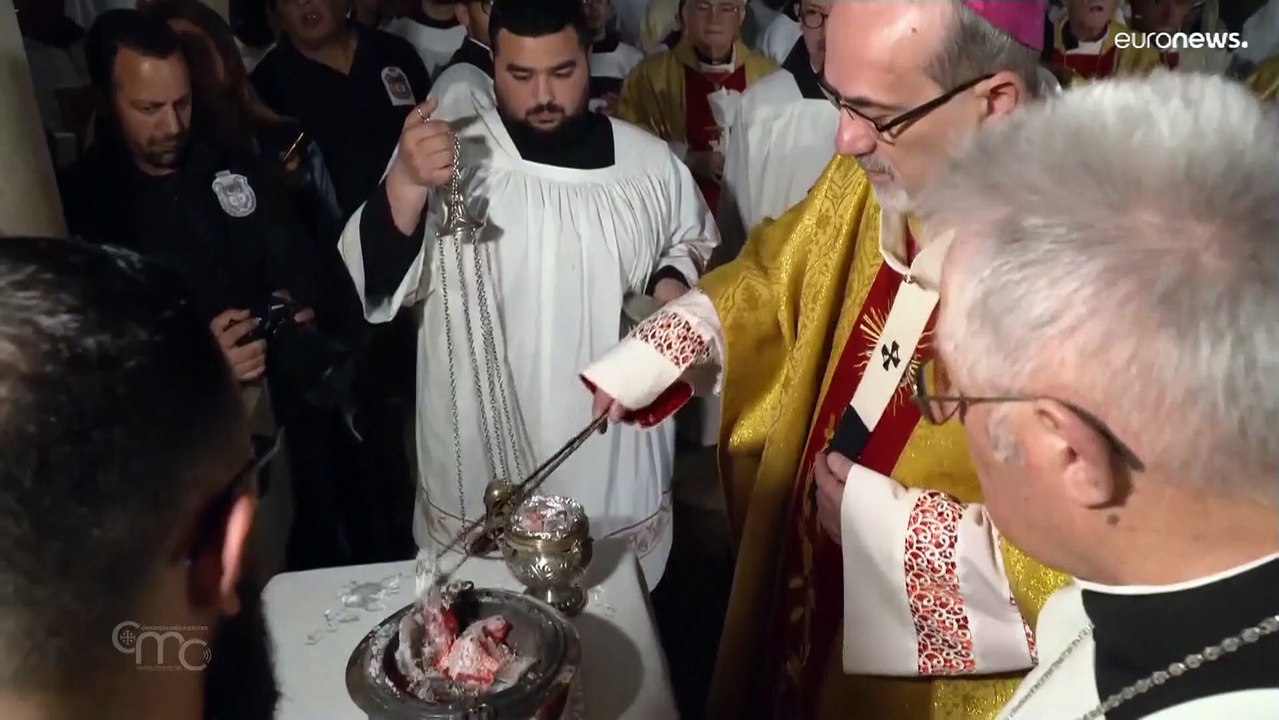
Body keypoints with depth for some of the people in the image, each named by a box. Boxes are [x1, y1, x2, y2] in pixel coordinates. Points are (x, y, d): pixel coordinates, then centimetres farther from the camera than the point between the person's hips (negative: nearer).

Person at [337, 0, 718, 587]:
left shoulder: (649, 160, -1)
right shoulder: (448, 156, -8)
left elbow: (695, 241, 17)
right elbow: (378, 283, -16)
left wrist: (674, 281, -6)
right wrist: (406, 183, -34)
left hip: (616, 464, 2)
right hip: (481, 467, -2)